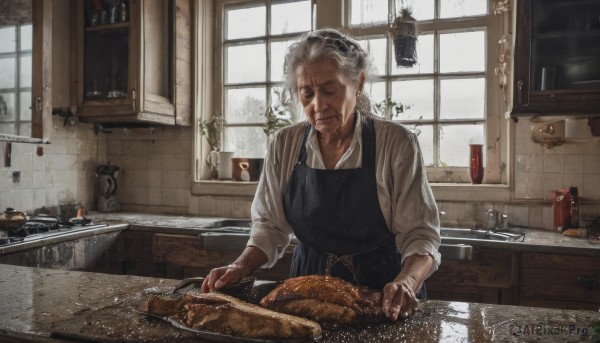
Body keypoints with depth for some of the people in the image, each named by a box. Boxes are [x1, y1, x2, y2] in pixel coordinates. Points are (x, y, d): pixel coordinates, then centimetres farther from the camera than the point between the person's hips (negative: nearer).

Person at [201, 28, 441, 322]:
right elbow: (270, 227, 5)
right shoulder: (284, 144, -1)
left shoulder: (396, 143, -10)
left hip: (381, 289, -1)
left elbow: (420, 235, -10)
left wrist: (406, 282, -28)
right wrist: (241, 267, -12)